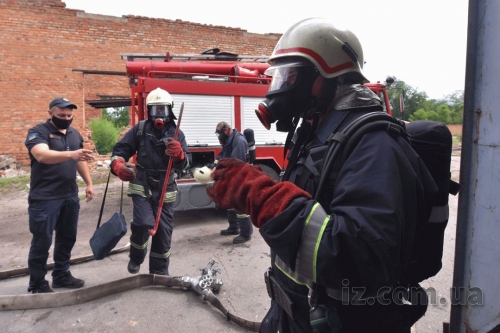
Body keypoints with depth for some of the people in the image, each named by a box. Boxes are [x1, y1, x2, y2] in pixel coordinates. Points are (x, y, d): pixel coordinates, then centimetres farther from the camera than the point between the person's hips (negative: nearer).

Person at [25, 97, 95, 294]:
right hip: (44, 198, -6)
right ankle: (37, 284, 17)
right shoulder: (38, 132, -10)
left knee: (67, 238, 14)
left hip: (70, 196, 7)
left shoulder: (74, 133, 11)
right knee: (42, 241, 3)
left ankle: (61, 275, 30)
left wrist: (89, 183, 14)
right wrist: (71, 154, -45)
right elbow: (42, 155, -30)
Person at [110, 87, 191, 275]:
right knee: (143, 224, -19)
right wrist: (118, 166, -23)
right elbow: (120, 150, -1)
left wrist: (179, 154, -31)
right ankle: (136, 258, 13)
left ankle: (159, 272, 25)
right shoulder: (139, 129, -1)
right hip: (142, 187, -1)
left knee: (164, 231, 6)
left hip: (165, 191, 2)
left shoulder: (177, 134, -1)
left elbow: (186, 164, -7)